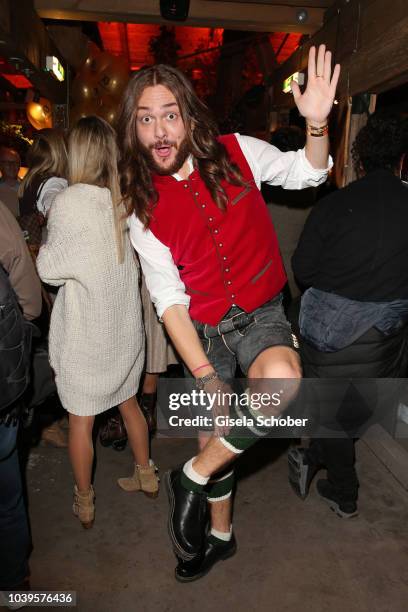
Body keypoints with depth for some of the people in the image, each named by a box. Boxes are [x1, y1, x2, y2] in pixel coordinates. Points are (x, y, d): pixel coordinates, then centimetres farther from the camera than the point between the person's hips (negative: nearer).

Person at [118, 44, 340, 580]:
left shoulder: (237, 153, -7)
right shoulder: (142, 207, -6)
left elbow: (307, 173, 7)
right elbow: (169, 297, -9)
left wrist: (317, 124, -16)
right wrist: (204, 375, -18)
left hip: (261, 314, -1)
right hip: (202, 328, 2)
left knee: (281, 381, -35)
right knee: (213, 438, 14)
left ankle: (192, 478, -8)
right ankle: (221, 534, 45)